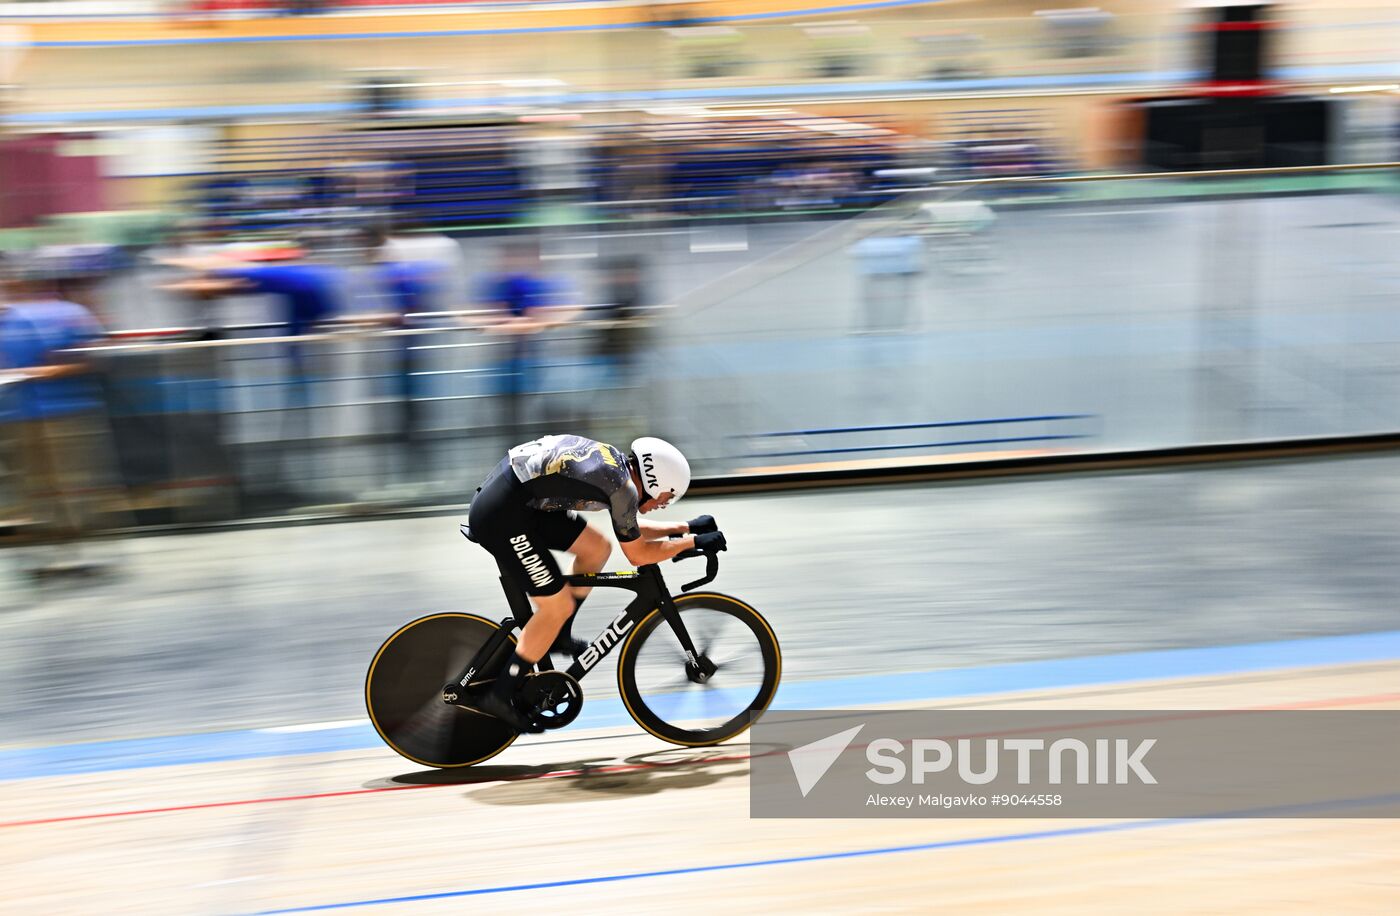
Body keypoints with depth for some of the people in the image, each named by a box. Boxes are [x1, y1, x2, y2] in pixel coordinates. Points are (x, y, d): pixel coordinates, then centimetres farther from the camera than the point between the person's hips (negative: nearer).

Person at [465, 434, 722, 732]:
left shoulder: (615, 461, 13)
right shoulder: (623, 486, -14)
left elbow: (630, 528, 28)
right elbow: (638, 554, -2)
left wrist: (684, 527, 26)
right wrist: (694, 541, 6)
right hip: (501, 516, -10)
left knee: (597, 549, 16)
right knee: (558, 607, -2)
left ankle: (558, 636, 29)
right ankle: (499, 696, 6)